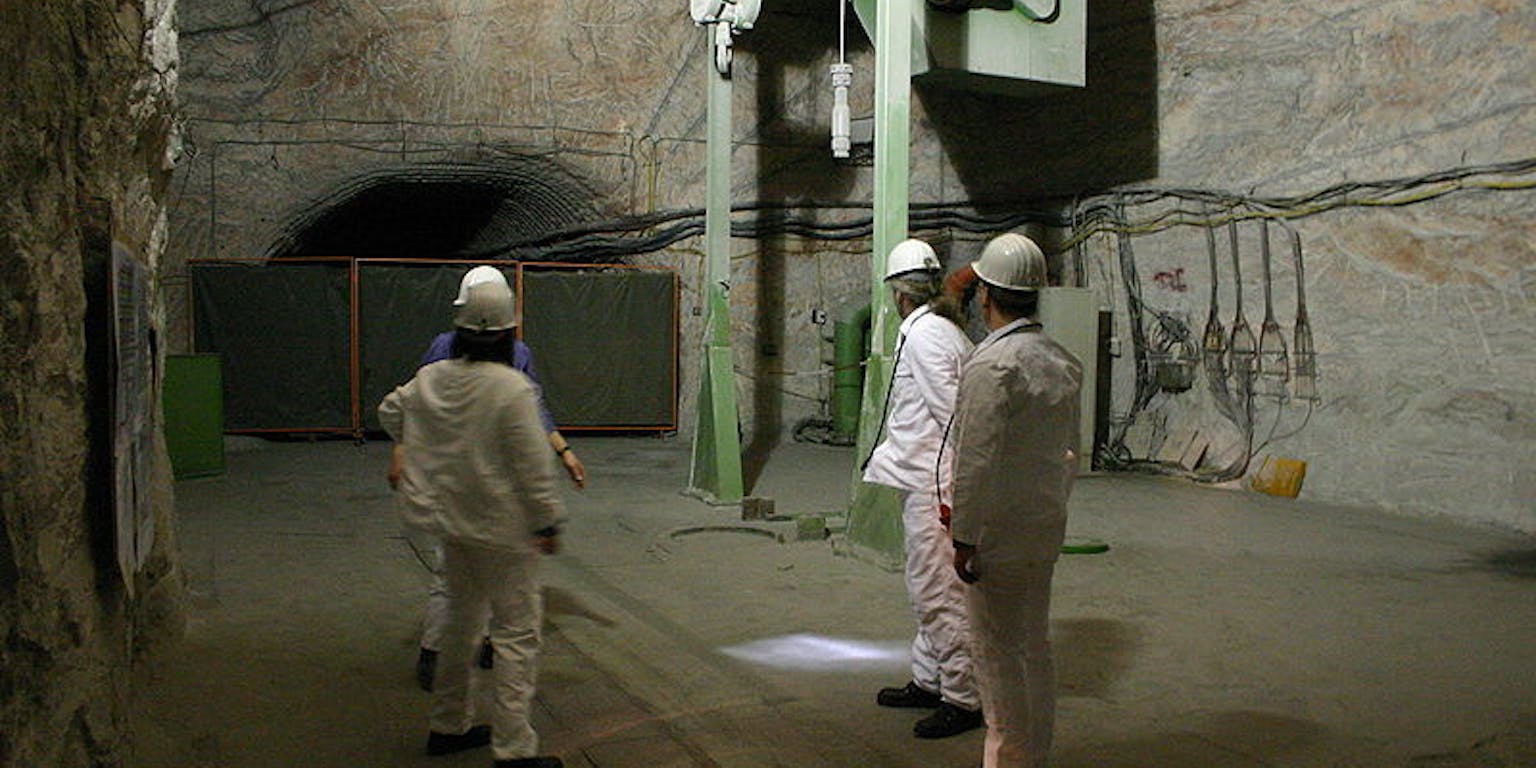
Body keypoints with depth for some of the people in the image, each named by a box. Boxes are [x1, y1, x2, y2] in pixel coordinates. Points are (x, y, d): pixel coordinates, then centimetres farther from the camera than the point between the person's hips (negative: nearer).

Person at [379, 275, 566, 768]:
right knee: (516, 632, 1)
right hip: (503, 527, -7)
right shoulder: (511, 388, -20)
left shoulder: (430, 378, 1)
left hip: (451, 522, 7)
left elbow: (390, 412, 20)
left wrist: (412, 448, 38)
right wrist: (548, 523, -10)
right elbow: (533, 465, -19)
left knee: (462, 619, 23)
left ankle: (448, 726, 35)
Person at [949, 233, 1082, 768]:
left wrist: (964, 538, -15)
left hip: (998, 534, -8)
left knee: (998, 654, 2)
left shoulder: (990, 365, -18)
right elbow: (1069, 454, 13)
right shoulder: (1064, 364, 7)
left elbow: (977, 461, -20)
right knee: (1035, 648, 16)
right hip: (1047, 527, 8)